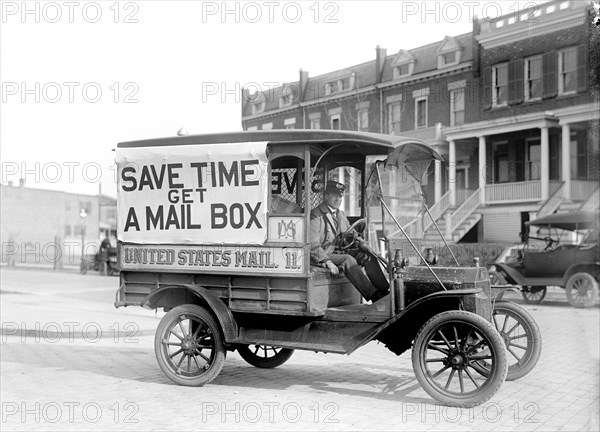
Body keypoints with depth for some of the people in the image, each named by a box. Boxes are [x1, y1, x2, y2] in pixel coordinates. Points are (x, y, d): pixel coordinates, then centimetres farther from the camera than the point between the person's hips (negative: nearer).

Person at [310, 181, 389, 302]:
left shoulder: (340, 215, 16)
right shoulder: (316, 215, -11)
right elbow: (313, 244, -19)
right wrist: (327, 262, -29)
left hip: (338, 251, 8)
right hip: (320, 257, -8)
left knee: (367, 255, -10)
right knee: (348, 260, -32)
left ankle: (384, 291, -18)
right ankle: (374, 296, -34)